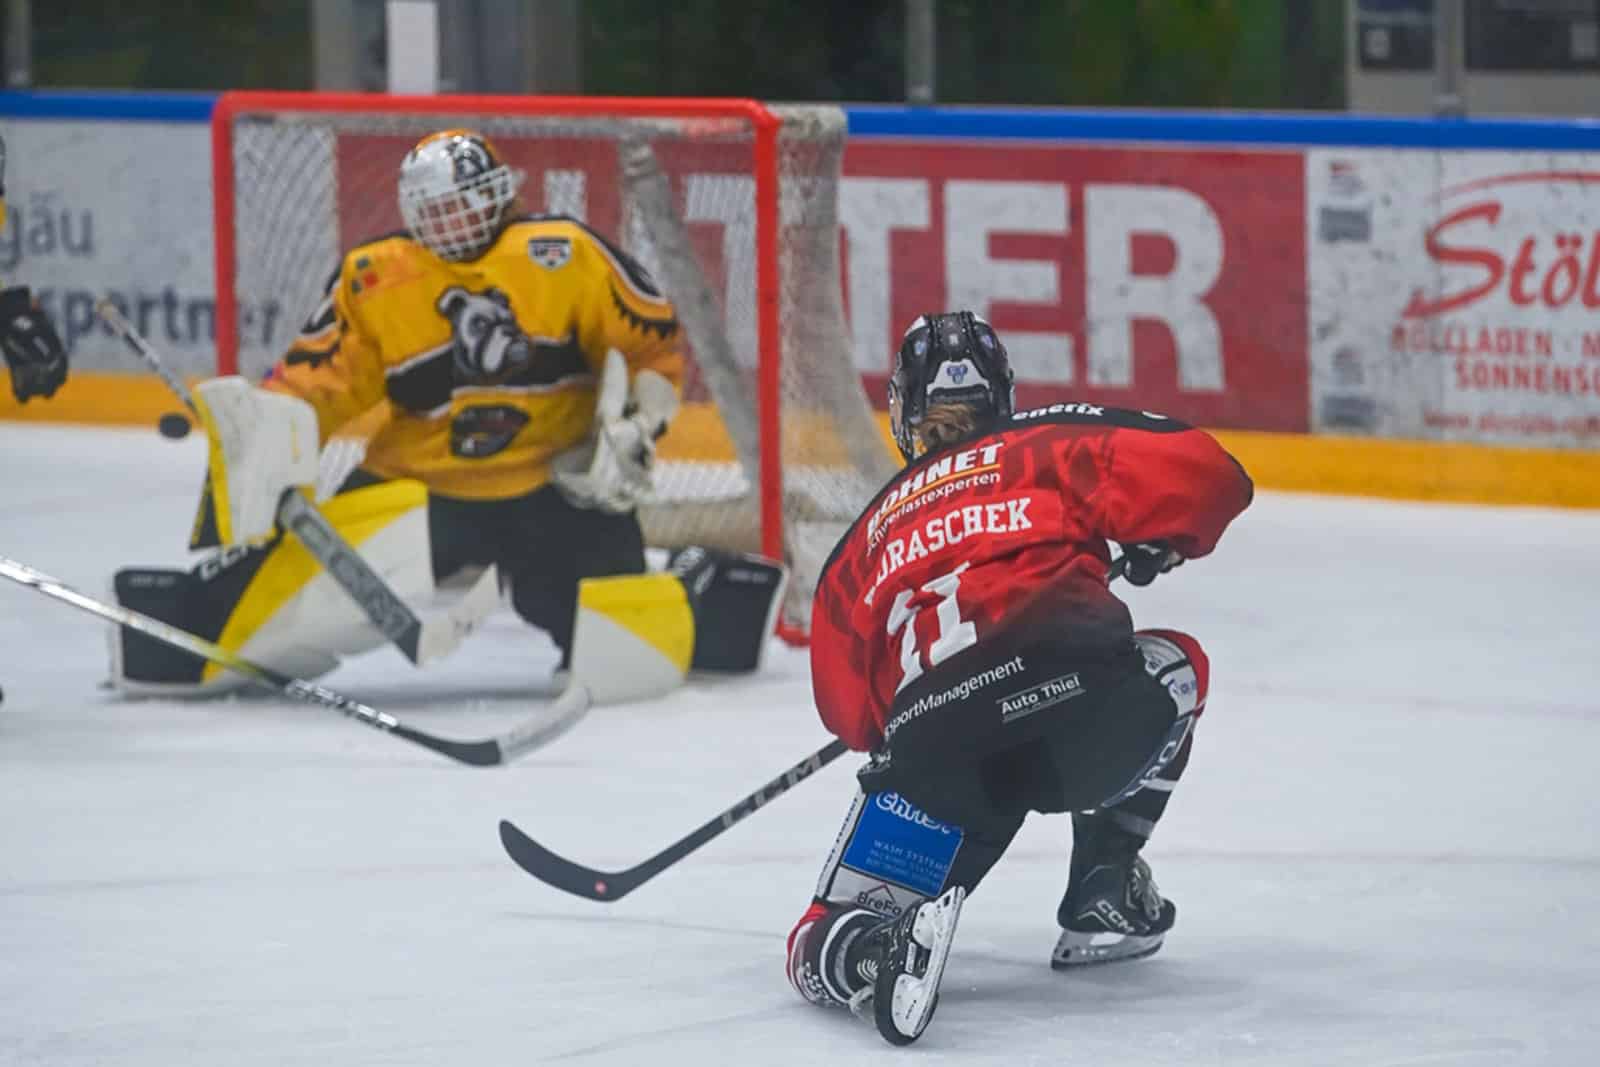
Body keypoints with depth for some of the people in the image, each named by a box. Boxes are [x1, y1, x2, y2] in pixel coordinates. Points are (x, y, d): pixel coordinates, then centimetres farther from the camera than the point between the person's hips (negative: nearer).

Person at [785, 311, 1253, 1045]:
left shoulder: (872, 530, 32)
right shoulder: (1055, 444, 24)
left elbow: (849, 708, 29)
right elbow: (1196, 475, 10)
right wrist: (1167, 544, 31)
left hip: (933, 742, 1)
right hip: (1079, 677, -1)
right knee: (1171, 667, 35)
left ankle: (847, 948, -25)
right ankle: (1101, 899, 30)